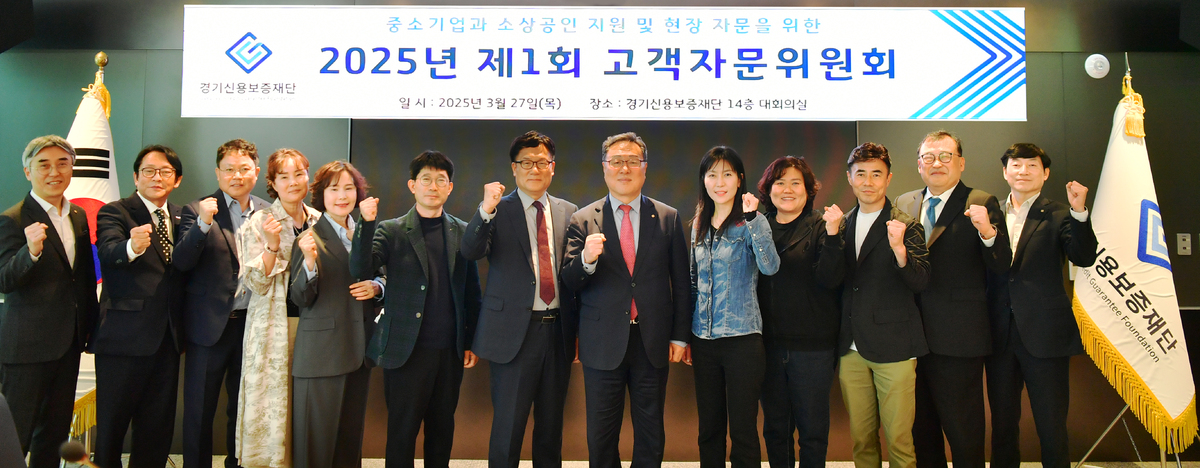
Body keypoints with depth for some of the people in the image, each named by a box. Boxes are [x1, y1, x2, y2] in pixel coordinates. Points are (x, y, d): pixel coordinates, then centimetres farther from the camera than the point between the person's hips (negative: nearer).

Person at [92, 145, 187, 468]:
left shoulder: (180, 216, 14)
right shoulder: (114, 212, -4)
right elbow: (108, 253, -25)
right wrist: (132, 246, -44)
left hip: (168, 337, 5)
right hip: (124, 336, -5)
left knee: (158, 428, 13)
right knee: (112, 425, 4)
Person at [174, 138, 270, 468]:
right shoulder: (197, 211, -2)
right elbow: (181, 263, -13)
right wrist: (203, 223, -26)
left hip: (254, 325, 3)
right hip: (210, 326, -3)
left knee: (243, 409, 15)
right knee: (199, 411, 7)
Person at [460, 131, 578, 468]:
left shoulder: (567, 212, 10)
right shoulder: (498, 211, -1)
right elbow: (471, 252, -17)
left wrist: (577, 329, 10)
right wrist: (486, 210, -34)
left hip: (558, 330, 4)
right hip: (515, 331, -4)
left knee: (551, 424, 15)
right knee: (508, 425, 2)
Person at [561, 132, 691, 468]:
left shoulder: (668, 219, 3)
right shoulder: (583, 220, 1)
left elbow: (681, 282, 5)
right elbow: (569, 283, -4)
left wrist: (680, 336, 2)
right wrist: (586, 260, -24)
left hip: (653, 343, 1)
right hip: (603, 344, -1)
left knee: (650, 434, 12)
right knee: (601, 438, 9)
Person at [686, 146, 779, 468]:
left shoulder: (752, 222, -5)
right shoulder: (698, 225, 10)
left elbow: (770, 267, -23)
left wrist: (752, 218, -28)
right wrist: (686, 336, 15)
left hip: (742, 337, -5)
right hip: (704, 341, 5)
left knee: (742, 429, 1)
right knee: (709, 427, 13)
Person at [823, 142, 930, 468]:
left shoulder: (907, 226, -1)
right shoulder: (841, 225, 11)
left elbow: (920, 282, -11)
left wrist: (899, 249, -29)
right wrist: (833, 234, -14)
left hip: (894, 347, -3)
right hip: (852, 349, 4)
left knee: (899, 440, -1)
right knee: (861, 439, 12)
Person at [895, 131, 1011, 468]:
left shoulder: (981, 204, -4)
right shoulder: (904, 204, 11)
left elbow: (1001, 266, -14)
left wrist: (988, 232, -31)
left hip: (958, 339, -5)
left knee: (962, 430, 5)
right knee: (921, 428, 18)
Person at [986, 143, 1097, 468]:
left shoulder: (1058, 216, -1)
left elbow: (1084, 258, -17)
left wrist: (1079, 212, -27)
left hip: (1045, 336, -3)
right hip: (1000, 335, 3)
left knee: (1051, 426, 5)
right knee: (1003, 423, 16)